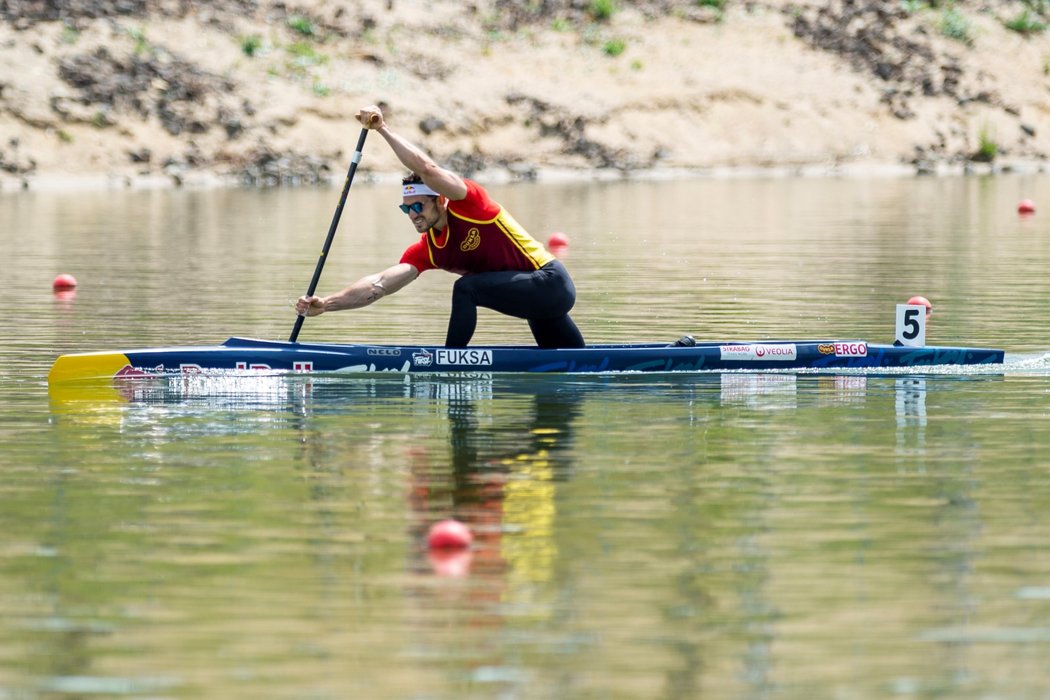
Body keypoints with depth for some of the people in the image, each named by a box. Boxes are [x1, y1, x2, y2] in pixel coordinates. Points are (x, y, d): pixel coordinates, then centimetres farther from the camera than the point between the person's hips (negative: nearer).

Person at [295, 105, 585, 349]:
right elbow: (379, 283, -4)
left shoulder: (467, 202, -15)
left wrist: (383, 129, -26)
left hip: (550, 280, -9)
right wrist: (325, 304, -16)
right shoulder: (426, 251, 4)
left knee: (467, 287, -25)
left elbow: (427, 168, -30)